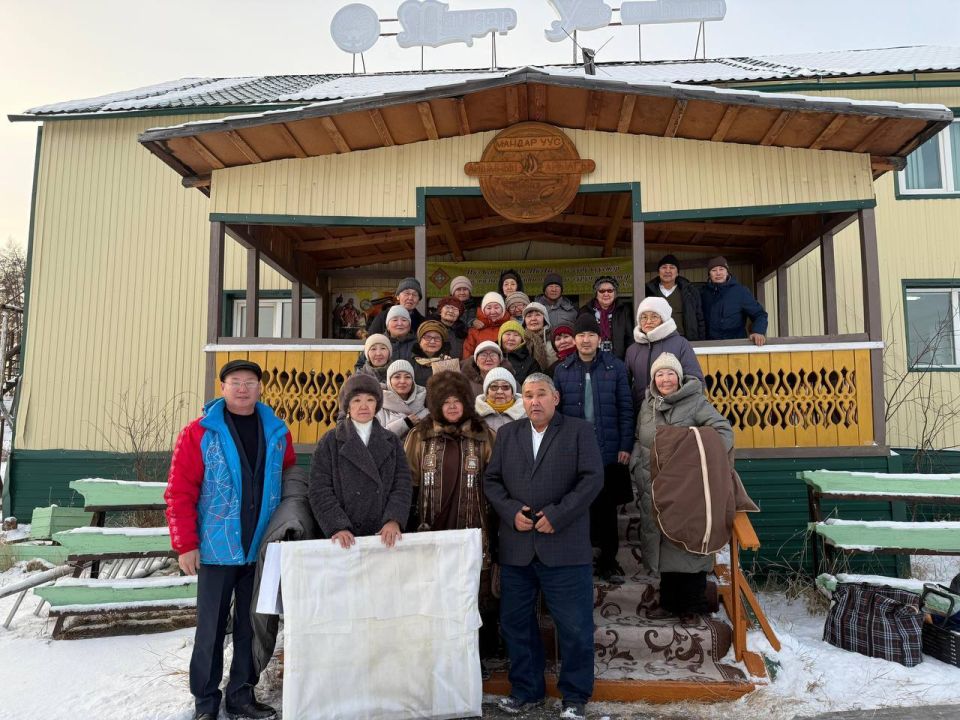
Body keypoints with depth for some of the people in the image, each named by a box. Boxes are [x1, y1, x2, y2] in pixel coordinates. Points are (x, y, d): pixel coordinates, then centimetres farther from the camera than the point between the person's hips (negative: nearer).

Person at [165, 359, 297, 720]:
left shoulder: (277, 432, 5)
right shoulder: (199, 433, -7)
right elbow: (179, 493, -9)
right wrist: (186, 544, -12)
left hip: (261, 549, 4)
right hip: (217, 548, -3)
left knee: (252, 626, 13)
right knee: (211, 628, 8)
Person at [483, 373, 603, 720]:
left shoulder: (579, 431, 2)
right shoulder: (506, 434, 12)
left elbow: (592, 478, -7)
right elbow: (491, 480, 8)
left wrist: (557, 515, -15)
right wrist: (512, 512, -8)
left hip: (564, 546, -3)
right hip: (516, 547, 4)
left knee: (575, 625, 4)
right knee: (515, 622, 12)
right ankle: (527, 690, 30)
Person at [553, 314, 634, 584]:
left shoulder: (615, 367, 0)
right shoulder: (562, 370, 4)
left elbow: (625, 408, 0)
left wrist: (625, 445, -5)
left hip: (609, 450, -1)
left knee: (607, 507, 9)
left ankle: (608, 560, 22)